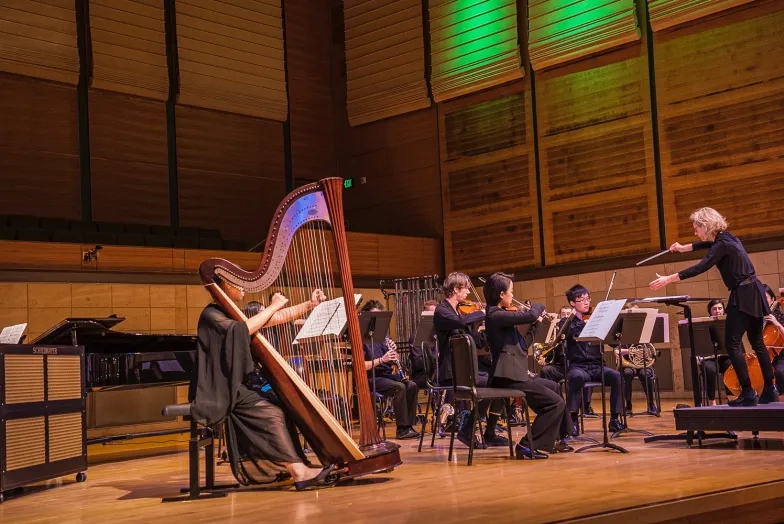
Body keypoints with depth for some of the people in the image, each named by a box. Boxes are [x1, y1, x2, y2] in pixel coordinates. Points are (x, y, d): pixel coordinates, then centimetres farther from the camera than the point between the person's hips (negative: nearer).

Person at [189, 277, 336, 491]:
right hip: (223, 390, -9)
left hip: (239, 385, 9)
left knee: (281, 406, -7)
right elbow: (242, 330, -25)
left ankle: (287, 468, -10)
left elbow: (277, 318, 16)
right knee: (272, 413, -21)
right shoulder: (211, 314, -7)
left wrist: (309, 304, 7)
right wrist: (272, 306, -16)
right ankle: (298, 471, -25)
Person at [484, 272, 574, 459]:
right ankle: (527, 446, -8)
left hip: (514, 373, 11)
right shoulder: (496, 315, -18)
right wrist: (538, 306, -5)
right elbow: (530, 316, -28)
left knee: (554, 387, 29)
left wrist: (538, 317, 14)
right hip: (509, 377, -11)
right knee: (556, 403, -12)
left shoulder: (499, 314, 13)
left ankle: (555, 439, 37)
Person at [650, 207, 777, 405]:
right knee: (757, 342, 15)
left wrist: (669, 279, -29)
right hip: (753, 293, 10)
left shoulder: (722, 244, -17)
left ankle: (748, 393, -12)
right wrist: (683, 248, 42)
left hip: (744, 295, -10)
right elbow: (708, 244, 34)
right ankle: (770, 390, 18)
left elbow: (701, 267, -27)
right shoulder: (724, 237, 11)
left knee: (732, 343, -9)